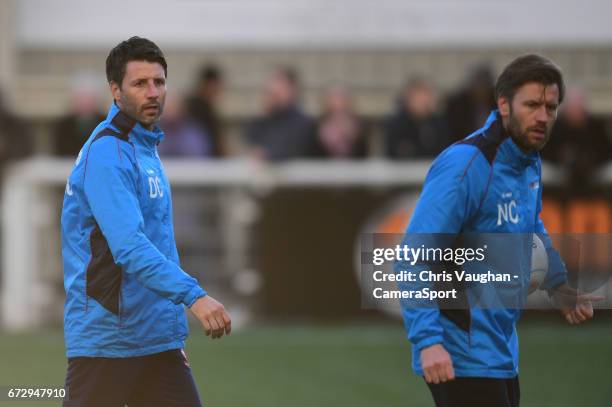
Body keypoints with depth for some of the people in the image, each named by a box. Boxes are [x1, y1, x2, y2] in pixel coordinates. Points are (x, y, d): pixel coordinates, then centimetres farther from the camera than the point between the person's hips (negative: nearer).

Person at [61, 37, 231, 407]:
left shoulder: (146, 148, 16)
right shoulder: (107, 153, -15)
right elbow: (129, 247, -27)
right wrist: (192, 295, -36)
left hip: (158, 343, 9)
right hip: (106, 344, -9)